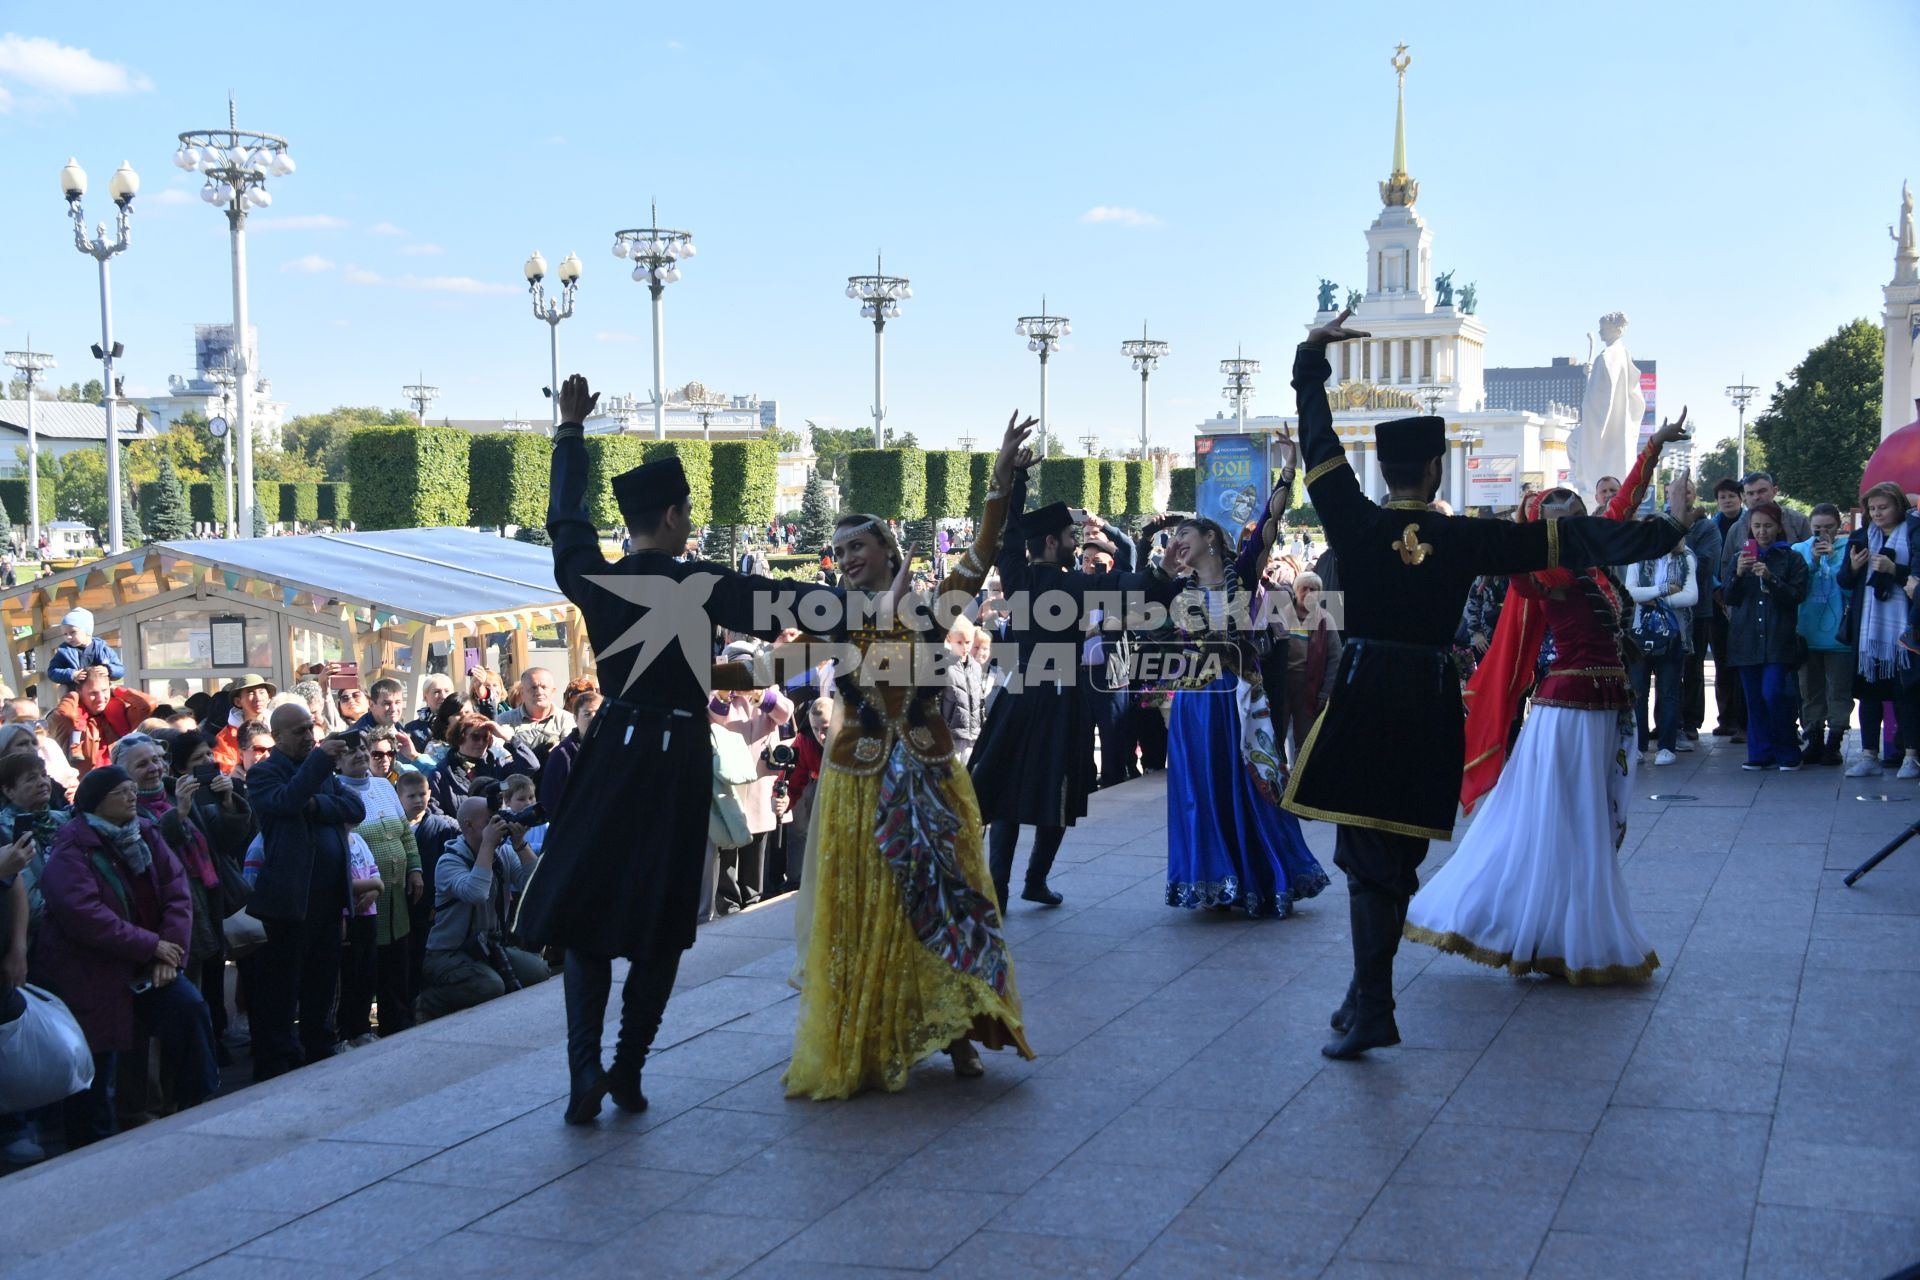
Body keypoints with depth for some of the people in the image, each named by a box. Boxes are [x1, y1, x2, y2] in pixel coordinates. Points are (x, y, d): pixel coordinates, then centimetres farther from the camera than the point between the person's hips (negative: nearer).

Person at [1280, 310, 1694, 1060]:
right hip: (1431, 707, 1)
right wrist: (1666, 531, 8)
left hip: (1363, 698, -1)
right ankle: (1366, 1000, 21)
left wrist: (1312, 358, 15)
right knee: (1395, 857, 12)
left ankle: (1372, 1008, -9)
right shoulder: (1466, 539, -4)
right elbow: (1572, 540, 0)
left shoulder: (1355, 522, -5)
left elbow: (1319, 442, 5)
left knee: (1368, 858, 0)